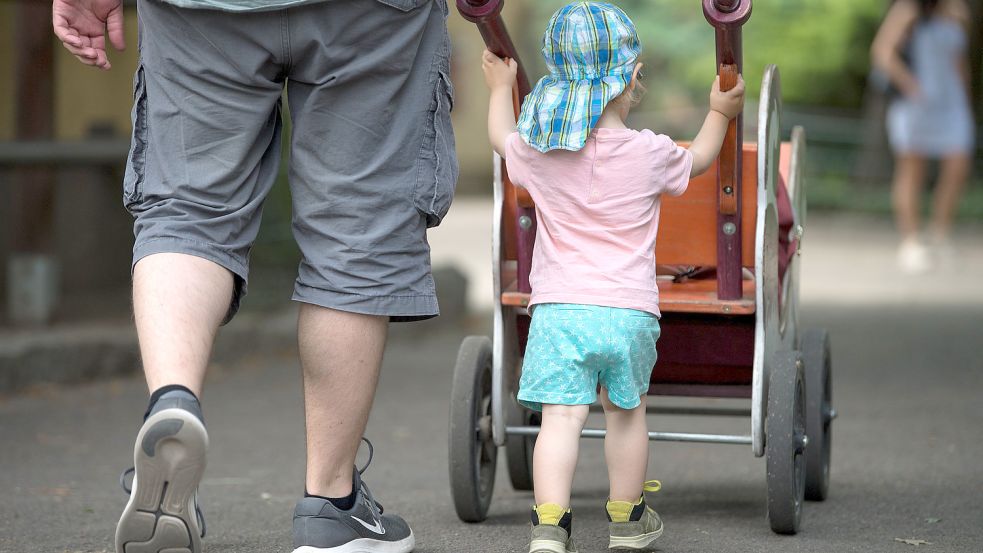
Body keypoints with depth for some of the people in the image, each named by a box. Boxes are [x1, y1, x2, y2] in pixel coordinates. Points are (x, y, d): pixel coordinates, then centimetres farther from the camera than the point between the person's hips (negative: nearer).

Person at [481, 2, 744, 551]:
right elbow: (699, 159, 21)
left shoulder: (538, 151, 1)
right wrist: (721, 113, 37)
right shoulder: (651, 154, -1)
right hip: (631, 311, 0)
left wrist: (501, 87, 42)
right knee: (627, 411, 18)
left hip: (558, 309, 0)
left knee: (562, 418, -6)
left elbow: (502, 136, 25)